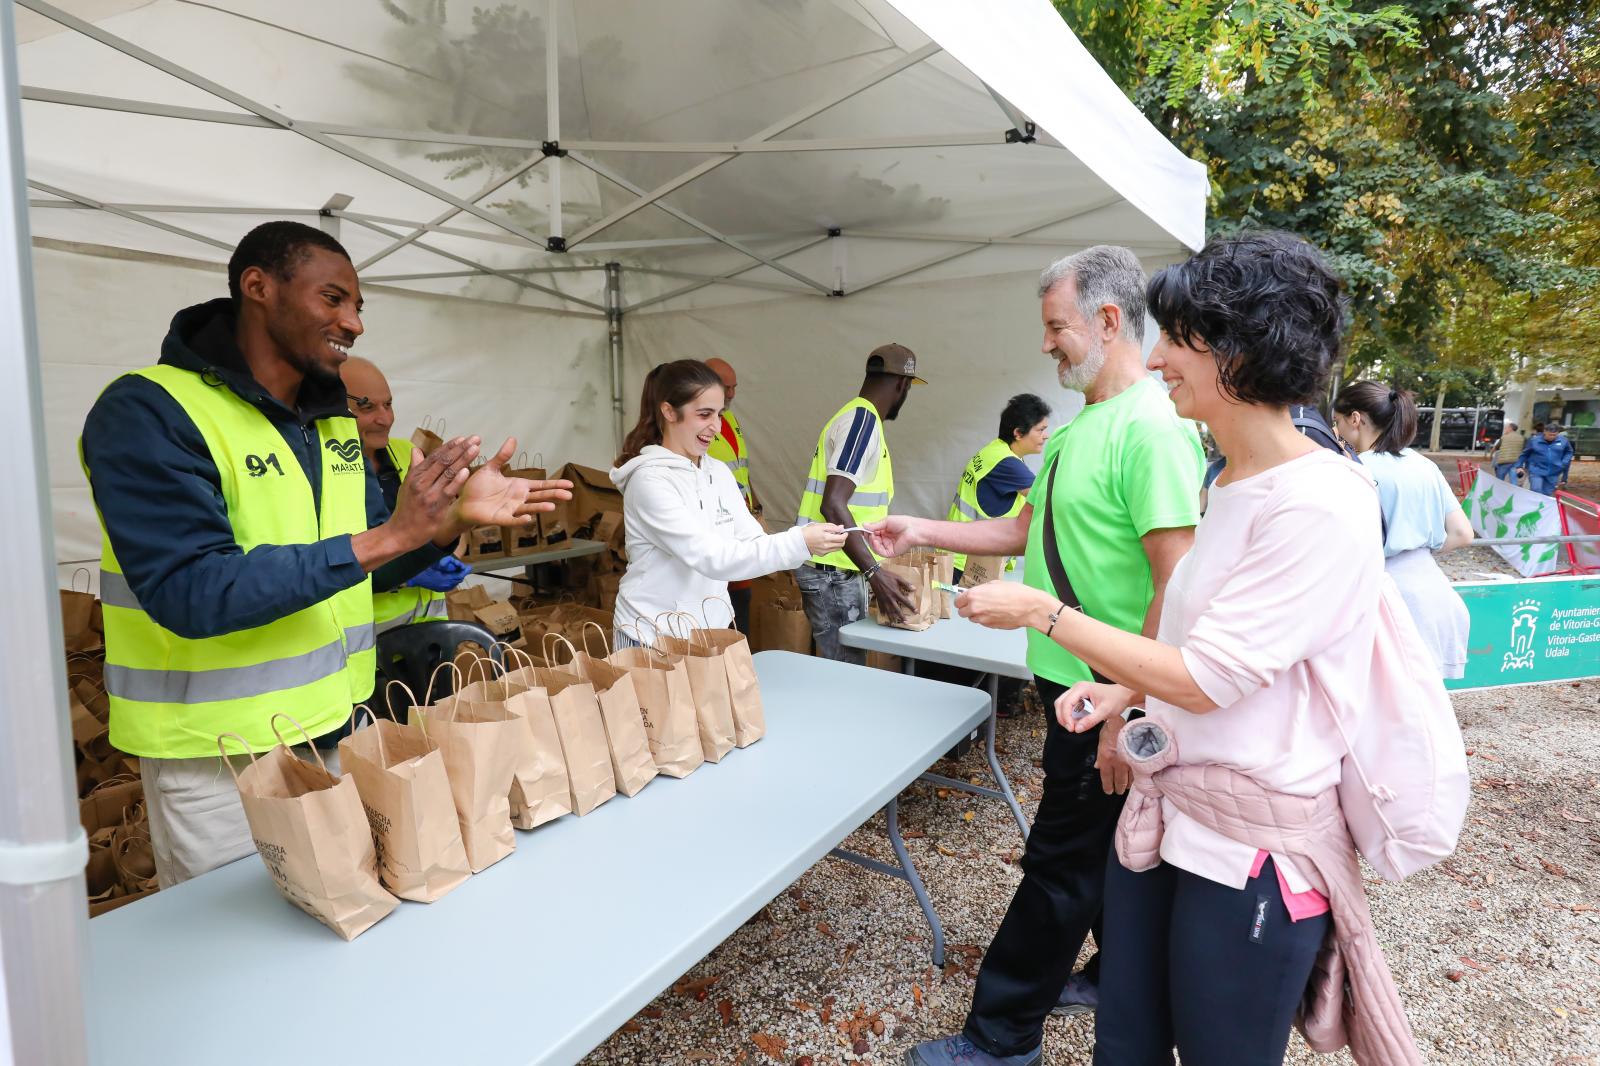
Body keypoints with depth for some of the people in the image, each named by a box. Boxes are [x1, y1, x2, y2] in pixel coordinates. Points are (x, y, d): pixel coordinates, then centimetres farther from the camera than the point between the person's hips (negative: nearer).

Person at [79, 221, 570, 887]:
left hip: (341, 730, 7)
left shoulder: (334, 422, 6)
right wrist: (386, 537, -30)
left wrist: (454, 518, -8)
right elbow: (189, 593, -26)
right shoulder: (146, 412, -15)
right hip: (220, 764, -6)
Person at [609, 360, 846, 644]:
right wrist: (799, 543, -31)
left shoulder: (719, 473, 6)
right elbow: (711, 558, -26)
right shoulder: (650, 480, -18)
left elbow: (753, 541, 1)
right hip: (653, 636, -6)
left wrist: (810, 538, -18)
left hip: (712, 629, 6)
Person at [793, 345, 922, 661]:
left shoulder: (858, 417, 16)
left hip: (839, 568, 10)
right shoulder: (864, 421, -16)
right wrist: (874, 572, -30)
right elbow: (833, 505, -26)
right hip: (833, 572, -10)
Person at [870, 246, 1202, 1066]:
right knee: (1105, 847, 23)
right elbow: (1028, 530, 15)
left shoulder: (1152, 429, -20)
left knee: (1063, 862, 3)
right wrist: (922, 532, 9)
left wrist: (1128, 714, -23)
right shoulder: (1078, 427, 9)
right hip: (1070, 676, 9)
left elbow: (1176, 588, -24)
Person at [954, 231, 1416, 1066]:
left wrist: (1042, 613, -15)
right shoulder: (1232, 484, 7)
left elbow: (1204, 678, -21)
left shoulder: (1321, 506, -21)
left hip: (1251, 850, -8)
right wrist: (1128, 691, 4)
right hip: (1164, 812, 8)